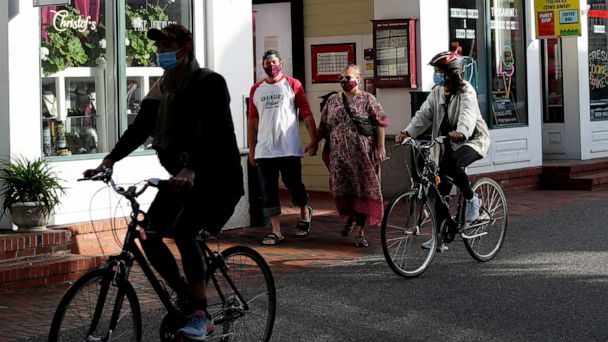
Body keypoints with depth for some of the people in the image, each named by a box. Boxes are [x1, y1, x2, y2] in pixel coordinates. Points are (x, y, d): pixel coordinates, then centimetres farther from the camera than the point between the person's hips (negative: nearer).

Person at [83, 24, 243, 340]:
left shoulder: (209, 83, -14)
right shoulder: (161, 90, 8)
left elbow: (211, 132, -28)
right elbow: (139, 128, 2)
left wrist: (190, 170, -43)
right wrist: (109, 160, -13)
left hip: (217, 176, -7)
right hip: (180, 177, 7)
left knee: (182, 230, -28)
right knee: (149, 235, -8)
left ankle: (201, 315, -18)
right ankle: (186, 297, 12)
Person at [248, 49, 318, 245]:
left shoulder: (292, 85, 2)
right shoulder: (256, 89, 12)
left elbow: (307, 114, -1)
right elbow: (252, 121, 15)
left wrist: (314, 140, -7)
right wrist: (251, 149, 13)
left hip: (289, 148, -3)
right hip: (264, 150, 3)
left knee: (294, 185, 2)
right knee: (268, 192, 2)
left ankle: (304, 214, 32)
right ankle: (276, 231, 7)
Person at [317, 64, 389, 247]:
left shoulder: (368, 100, 1)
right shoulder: (332, 101, 12)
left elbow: (380, 125, -2)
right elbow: (323, 127, 17)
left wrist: (380, 148, -8)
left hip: (362, 155, -3)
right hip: (339, 155, 3)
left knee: (362, 191, -1)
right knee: (341, 190, 0)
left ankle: (360, 232, 7)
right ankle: (350, 216, 31)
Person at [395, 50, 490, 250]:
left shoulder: (466, 91, -15)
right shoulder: (437, 92, 5)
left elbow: (468, 114, -33)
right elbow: (423, 114, -5)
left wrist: (460, 132, -54)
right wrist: (407, 132, -22)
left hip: (472, 139, -7)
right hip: (450, 143, 7)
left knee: (453, 163, -37)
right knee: (441, 189, 1)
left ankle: (472, 199, -12)